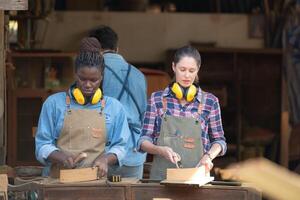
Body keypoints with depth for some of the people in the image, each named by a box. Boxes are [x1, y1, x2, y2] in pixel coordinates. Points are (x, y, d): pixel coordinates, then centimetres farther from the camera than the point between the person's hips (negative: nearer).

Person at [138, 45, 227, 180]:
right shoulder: (157, 99, 6)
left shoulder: (210, 102, 5)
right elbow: (144, 140, 7)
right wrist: (160, 150, -12)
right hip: (161, 175, 0)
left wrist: (209, 156, -4)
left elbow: (219, 140, 15)